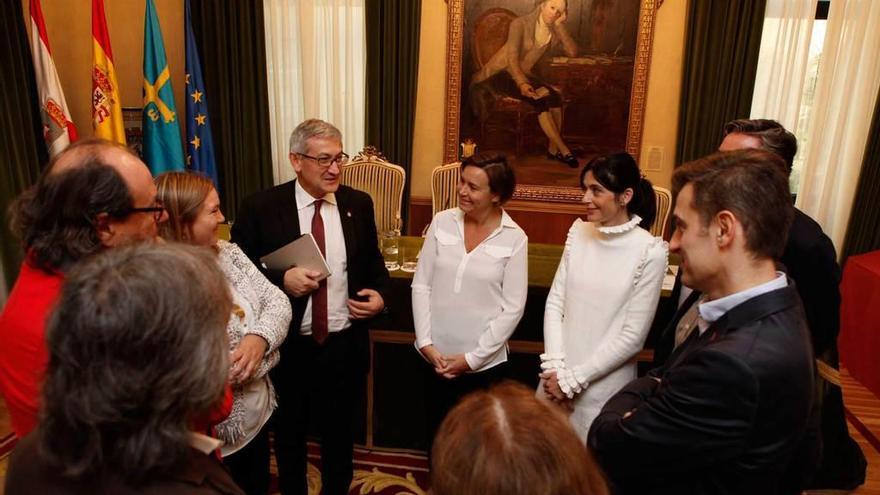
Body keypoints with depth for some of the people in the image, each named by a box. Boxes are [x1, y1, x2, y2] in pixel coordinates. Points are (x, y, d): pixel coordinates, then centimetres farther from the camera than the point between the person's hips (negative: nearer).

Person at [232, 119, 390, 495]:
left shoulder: (359, 204, -2)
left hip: (345, 345, 2)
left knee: (339, 434, 21)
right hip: (288, 347, -1)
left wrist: (380, 294, -10)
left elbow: (374, 263, 9)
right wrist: (282, 281, -23)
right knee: (289, 435, 23)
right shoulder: (260, 208, -11)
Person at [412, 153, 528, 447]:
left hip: (485, 365, -2)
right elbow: (421, 285, -1)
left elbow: (512, 308, -9)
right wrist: (425, 343, -7)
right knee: (437, 438, 18)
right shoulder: (442, 223, -3)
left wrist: (472, 358, -10)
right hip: (436, 359, 2)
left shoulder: (514, 238, -9)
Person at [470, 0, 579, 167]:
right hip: (500, 72, -5)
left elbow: (573, 52, -11)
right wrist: (522, 83, -38)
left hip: (523, 73, 6)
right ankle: (563, 149, -20)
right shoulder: (520, 24, -13)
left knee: (555, 97, -22)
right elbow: (512, 58, -23)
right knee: (541, 100, -27)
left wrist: (560, 25, -15)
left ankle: (553, 148, -11)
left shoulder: (555, 31, 3)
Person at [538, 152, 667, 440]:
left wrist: (573, 378, -10)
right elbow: (555, 302, 1)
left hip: (603, 384, -4)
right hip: (557, 378, 4)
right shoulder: (579, 232, -1)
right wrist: (555, 367, -8)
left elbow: (633, 336, -13)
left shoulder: (650, 252, -15)